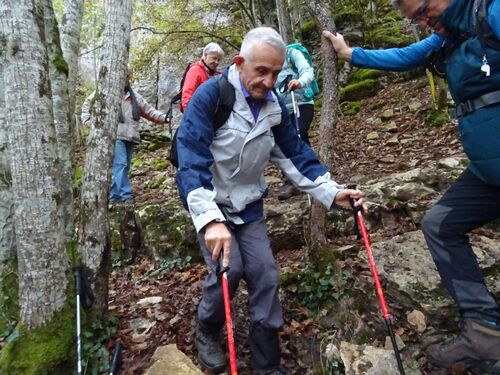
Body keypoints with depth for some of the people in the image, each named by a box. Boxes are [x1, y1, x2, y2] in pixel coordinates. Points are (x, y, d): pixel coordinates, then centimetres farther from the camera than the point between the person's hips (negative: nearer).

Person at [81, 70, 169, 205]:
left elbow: (149, 111, 18)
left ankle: (114, 197, 12)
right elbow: (87, 104, 12)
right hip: (115, 136, -6)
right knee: (120, 164, -18)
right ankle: (125, 196, -21)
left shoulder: (134, 96, 22)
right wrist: (90, 122, 2)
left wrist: (164, 118, 4)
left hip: (129, 137, 6)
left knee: (124, 167, 6)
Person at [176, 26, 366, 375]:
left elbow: (295, 153, 2)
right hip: (208, 203, -4)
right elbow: (192, 160, -28)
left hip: (249, 206, 5)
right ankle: (207, 332, 15)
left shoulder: (274, 104, -2)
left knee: (266, 278, 0)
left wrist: (331, 192, -10)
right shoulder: (210, 95, -20)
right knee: (229, 268, -20)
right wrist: (210, 219, -41)